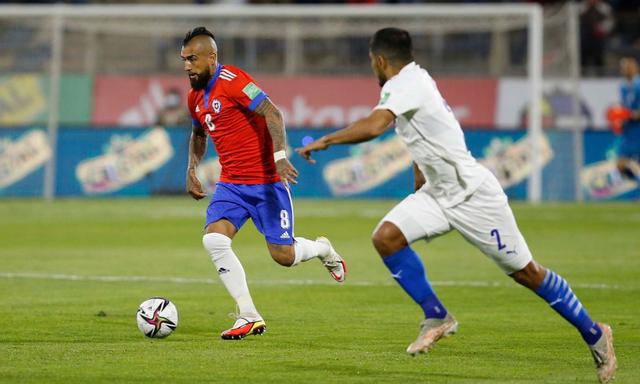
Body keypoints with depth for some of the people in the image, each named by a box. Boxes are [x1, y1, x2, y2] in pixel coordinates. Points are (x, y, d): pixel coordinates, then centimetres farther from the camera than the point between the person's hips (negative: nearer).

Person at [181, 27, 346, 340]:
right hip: (230, 183, 7)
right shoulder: (195, 97, 9)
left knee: (284, 256, -4)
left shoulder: (232, 80, -16)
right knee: (213, 240, -17)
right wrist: (192, 169, 13)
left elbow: (272, 114, -23)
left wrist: (279, 156, -34)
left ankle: (323, 249, 33)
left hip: (266, 181, -7)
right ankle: (249, 317, -10)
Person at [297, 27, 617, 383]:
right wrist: (419, 188, 30)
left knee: (526, 272, 0)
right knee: (386, 237, -11)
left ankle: (594, 334, 15)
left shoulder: (404, 84, -19)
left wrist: (325, 141, -26)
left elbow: (374, 126, -36)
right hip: (437, 193, 9)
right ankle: (437, 317, -1)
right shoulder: (415, 80, 10)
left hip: (474, 194, -9)